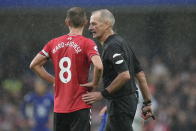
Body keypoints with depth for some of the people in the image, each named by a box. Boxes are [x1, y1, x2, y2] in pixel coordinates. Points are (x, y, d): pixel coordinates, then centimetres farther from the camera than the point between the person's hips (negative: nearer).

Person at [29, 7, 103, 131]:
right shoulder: (87, 43, -8)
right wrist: (95, 83, -6)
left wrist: (53, 80, 13)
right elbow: (99, 66, -24)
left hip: (59, 108, 5)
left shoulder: (54, 43, 7)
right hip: (80, 106, -5)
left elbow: (34, 65, 12)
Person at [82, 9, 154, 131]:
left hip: (121, 102, -10)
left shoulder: (112, 46, -16)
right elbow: (140, 74, 16)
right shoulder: (121, 42, 15)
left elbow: (124, 75, -28)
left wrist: (102, 94, -20)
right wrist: (147, 102, 16)